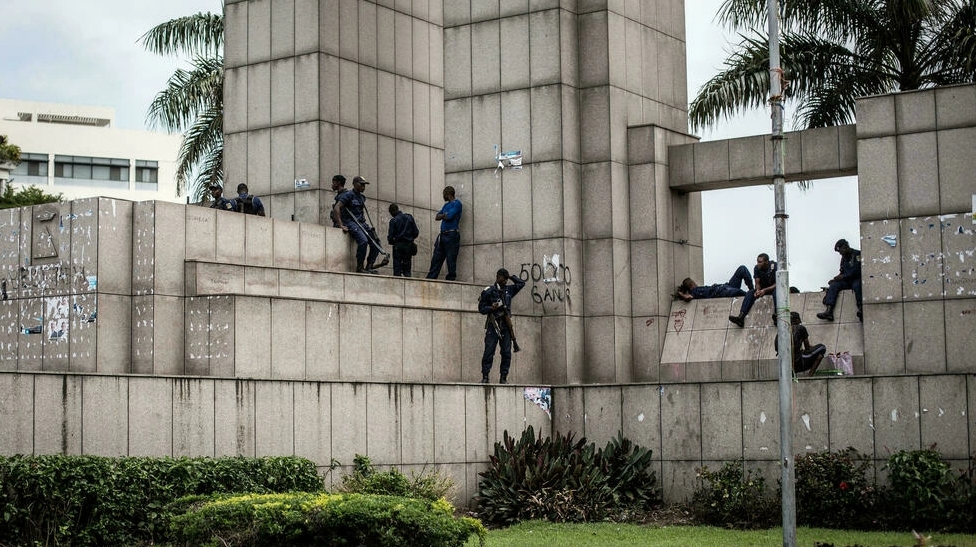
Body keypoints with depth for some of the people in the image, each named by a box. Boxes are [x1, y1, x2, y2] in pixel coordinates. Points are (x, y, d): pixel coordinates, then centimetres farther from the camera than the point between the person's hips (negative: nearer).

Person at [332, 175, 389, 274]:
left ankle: (369, 267, 0)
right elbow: (336, 208, -16)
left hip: (361, 222, 8)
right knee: (363, 240, -30)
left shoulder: (362, 197, 19)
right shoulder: (348, 195, -6)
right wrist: (341, 225, -21)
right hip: (350, 222, -8)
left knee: (376, 243, -5)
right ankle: (359, 268, -23)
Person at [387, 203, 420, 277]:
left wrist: (391, 242, 13)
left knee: (397, 269, 1)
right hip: (409, 245, 3)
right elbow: (416, 233, 4)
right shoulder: (409, 217, 3)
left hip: (398, 246, -3)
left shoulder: (393, 220, -7)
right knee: (407, 269, 8)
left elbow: (390, 237, -8)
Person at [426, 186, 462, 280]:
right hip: (442, 235, 8)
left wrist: (442, 216, 4)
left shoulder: (457, 203, -3)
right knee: (436, 259, 3)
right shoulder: (446, 205, 23)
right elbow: (437, 217, 14)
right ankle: (430, 279, 2)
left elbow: (449, 216, -15)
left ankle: (451, 279, -4)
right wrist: (444, 215, -4)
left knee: (451, 260, -6)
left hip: (451, 234, -8)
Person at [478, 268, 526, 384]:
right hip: (493, 325, -4)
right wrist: (492, 308, -17)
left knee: (506, 352, 0)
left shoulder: (509, 290, 14)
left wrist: (510, 276, 16)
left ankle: (504, 377, 3)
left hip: (506, 326, 4)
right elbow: (481, 308, 0)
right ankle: (485, 376, -7)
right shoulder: (489, 292, 1)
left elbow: (521, 283, 25)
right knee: (489, 351, -8)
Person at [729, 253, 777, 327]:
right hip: (763, 289, 4)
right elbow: (757, 283, -5)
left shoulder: (774, 266, -21)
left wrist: (765, 290, -35)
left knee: (776, 291, -40)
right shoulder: (757, 268, -7)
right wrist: (758, 290, -30)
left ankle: (776, 315, -56)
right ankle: (741, 317, -39)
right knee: (749, 293, -22)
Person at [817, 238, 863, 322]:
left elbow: (857, 271, -14)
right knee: (833, 285, -18)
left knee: (856, 286, -40)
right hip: (847, 281, 7)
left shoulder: (857, 254, -3)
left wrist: (843, 276, -13)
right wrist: (835, 279, 4)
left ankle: (861, 311, -49)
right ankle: (829, 311, -37)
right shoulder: (844, 258, 22)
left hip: (857, 279, -7)